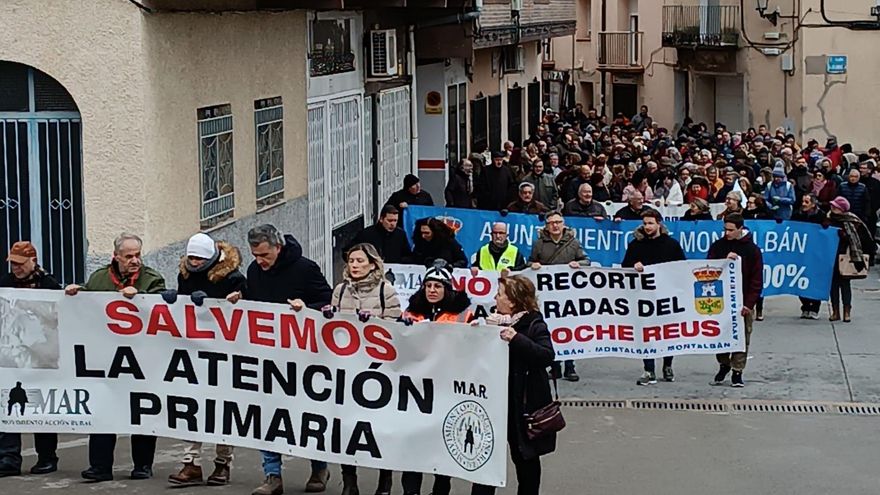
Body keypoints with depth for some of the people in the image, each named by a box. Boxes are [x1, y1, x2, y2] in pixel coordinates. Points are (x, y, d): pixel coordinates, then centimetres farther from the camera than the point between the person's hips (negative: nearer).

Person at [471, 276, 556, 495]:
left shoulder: (534, 325, -10)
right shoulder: (496, 321, 8)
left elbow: (547, 355, -24)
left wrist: (517, 339, -32)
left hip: (523, 403, -5)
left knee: (525, 455, 11)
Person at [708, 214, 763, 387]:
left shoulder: (752, 249, -2)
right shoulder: (717, 246, 5)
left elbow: (757, 280, -3)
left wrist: (749, 303, -12)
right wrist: (725, 261, -16)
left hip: (742, 302, -2)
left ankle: (737, 372, 6)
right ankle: (724, 365, 25)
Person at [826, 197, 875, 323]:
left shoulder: (852, 221, -11)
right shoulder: (829, 219, 2)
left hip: (843, 257, -4)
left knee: (844, 283, 0)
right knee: (833, 283, 7)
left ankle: (847, 312, 5)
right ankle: (835, 311, 13)